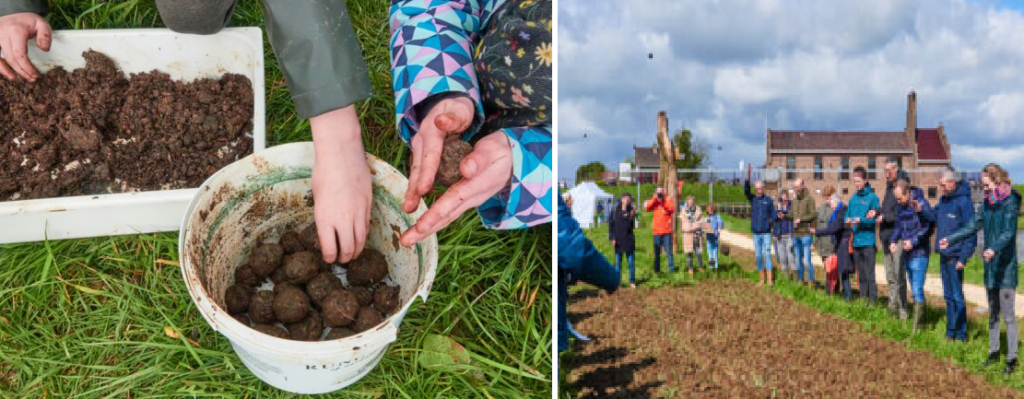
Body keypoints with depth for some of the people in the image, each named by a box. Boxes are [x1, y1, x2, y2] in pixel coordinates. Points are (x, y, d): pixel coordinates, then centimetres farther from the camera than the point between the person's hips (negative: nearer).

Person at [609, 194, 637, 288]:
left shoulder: (631, 210, 1)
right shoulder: (615, 210, 0)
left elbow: (629, 226, -1)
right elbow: (611, 224, 1)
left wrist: (631, 217, -19)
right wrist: (612, 238, -5)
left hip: (628, 239, 0)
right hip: (618, 240, 0)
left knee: (630, 262, 3)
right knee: (618, 263, 5)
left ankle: (632, 281, 12)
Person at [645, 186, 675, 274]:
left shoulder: (668, 200, 4)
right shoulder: (654, 202, 8)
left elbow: (672, 209, -13)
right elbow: (647, 208, -9)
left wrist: (663, 201, -18)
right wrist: (654, 198, -12)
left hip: (667, 231, -2)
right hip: (657, 231, 2)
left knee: (669, 251, -4)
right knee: (657, 252, 7)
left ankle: (671, 269, 2)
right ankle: (657, 269, 13)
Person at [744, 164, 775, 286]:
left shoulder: (768, 200, 0)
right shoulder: (752, 198, 4)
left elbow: (773, 214, 7)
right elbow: (746, 190, -14)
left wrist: (771, 221, -13)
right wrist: (748, 175, -25)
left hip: (766, 232, -2)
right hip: (756, 232, 2)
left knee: (767, 254, -8)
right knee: (758, 256, 5)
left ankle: (770, 279, -7)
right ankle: (762, 279, 13)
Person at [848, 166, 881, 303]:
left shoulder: (872, 197, -5)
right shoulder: (853, 198, 13)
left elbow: (875, 218, -10)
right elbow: (848, 214, 15)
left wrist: (861, 220, -21)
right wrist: (848, 220, -6)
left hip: (868, 241, -6)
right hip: (856, 241, 6)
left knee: (869, 273, -6)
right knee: (861, 274, 13)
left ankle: (872, 299, -2)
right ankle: (863, 297, 21)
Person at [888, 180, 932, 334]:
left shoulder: (921, 204, -13)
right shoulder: (900, 206, 10)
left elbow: (928, 227, -14)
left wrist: (914, 241, -20)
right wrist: (893, 241, 2)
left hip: (919, 253, -8)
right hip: (907, 254, 8)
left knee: (917, 290, -10)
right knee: (914, 289, 14)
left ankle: (916, 327, -9)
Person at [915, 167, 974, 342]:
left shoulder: (963, 202, -15)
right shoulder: (943, 200, 9)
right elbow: (934, 216, 23)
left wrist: (963, 258, -18)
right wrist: (922, 211, 2)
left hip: (955, 257, -8)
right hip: (943, 255, 8)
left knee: (957, 296, -2)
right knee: (948, 296, 15)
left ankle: (961, 335, 5)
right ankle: (950, 332, 24)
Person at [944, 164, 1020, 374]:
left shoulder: (1010, 202, -12)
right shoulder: (988, 202, 9)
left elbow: (1008, 232, -23)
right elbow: (974, 225, 19)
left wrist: (994, 249, -39)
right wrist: (951, 239, 18)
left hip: (1006, 266, -7)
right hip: (990, 265, 7)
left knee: (1008, 315, -3)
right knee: (992, 313, 15)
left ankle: (1012, 358, 4)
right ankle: (993, 352, 25)